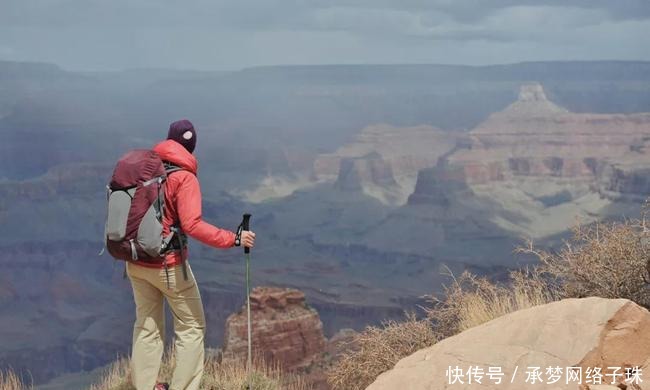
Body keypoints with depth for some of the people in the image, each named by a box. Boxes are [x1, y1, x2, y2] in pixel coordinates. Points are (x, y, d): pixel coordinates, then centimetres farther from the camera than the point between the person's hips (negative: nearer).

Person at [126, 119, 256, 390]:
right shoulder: (184, 177, -16)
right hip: (168, 265, -6)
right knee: (192, 327, 8)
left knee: (147, 327, 18)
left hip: (136, 263, 7)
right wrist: (233, 239, -23)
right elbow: (192, 225, -26)